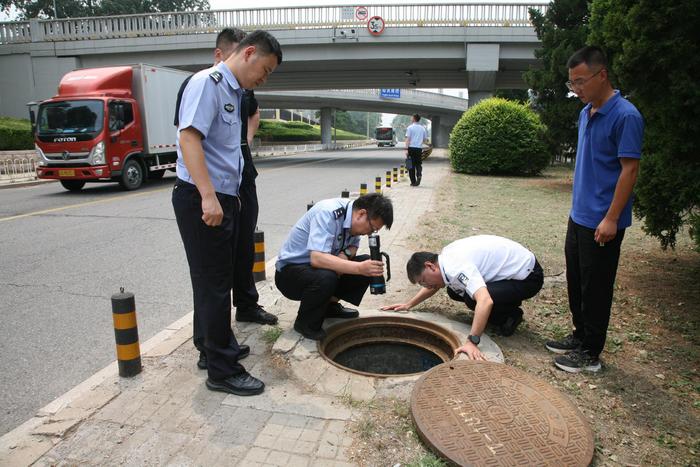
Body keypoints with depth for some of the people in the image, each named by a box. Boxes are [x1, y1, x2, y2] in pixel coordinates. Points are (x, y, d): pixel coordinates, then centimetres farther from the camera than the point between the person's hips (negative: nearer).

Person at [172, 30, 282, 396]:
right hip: (201, 200, -10)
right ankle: (222, 371, 7)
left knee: (218, 280, 19)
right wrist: (208, 197, -30)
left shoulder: (233, 92, 17)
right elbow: (189, 137, -23)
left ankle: (220, 345, 35)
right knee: (213, 284, -3)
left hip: (224, 199, 10)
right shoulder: (208, 82, -11)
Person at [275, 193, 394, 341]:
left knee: (367, 262, -7)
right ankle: (306, 324, -11)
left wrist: (345, 254, -15)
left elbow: (353, 246, 10)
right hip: (290, 271, -8)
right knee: (326, 277, -38)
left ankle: (331, 305, 9)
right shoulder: (327, 214, -28)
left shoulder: (352, 215, -5)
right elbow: (317, 258, -39)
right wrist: (359, 268, -44)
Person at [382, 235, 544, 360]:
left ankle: (510, 315, -1)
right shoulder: (445, 256, 0)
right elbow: (434, 285, 20)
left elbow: (485, 301, -44)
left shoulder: (455, 267, -30)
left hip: (527, 276, -9)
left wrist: (472, 342, -45)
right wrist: (409, 304, 12)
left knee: (472, 298, -27)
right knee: (454, 291, 2)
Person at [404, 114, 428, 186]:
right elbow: (425, 139, 14)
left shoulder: (410, 127, -3)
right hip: (419, 148, 3)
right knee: (418, 164, 13)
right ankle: (419, 175, -16)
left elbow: (408, 139, -10)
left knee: (411, 165, 3)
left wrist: (406, 149, -14)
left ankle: (413, 182, 4)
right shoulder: (423, 128, 10)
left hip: (411, 148, -3)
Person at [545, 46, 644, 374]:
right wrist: (578, 203, 17)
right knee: (576, 282, 17)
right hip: (579, 216, 8)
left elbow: (629, 170, -17)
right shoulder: (586, 113, 10)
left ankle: (590, 353, 17)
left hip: (602, 222, -8)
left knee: (595, 288, 3)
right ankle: (580, 337, 34)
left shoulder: (625, 116, -15)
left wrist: (611, 219, -20)